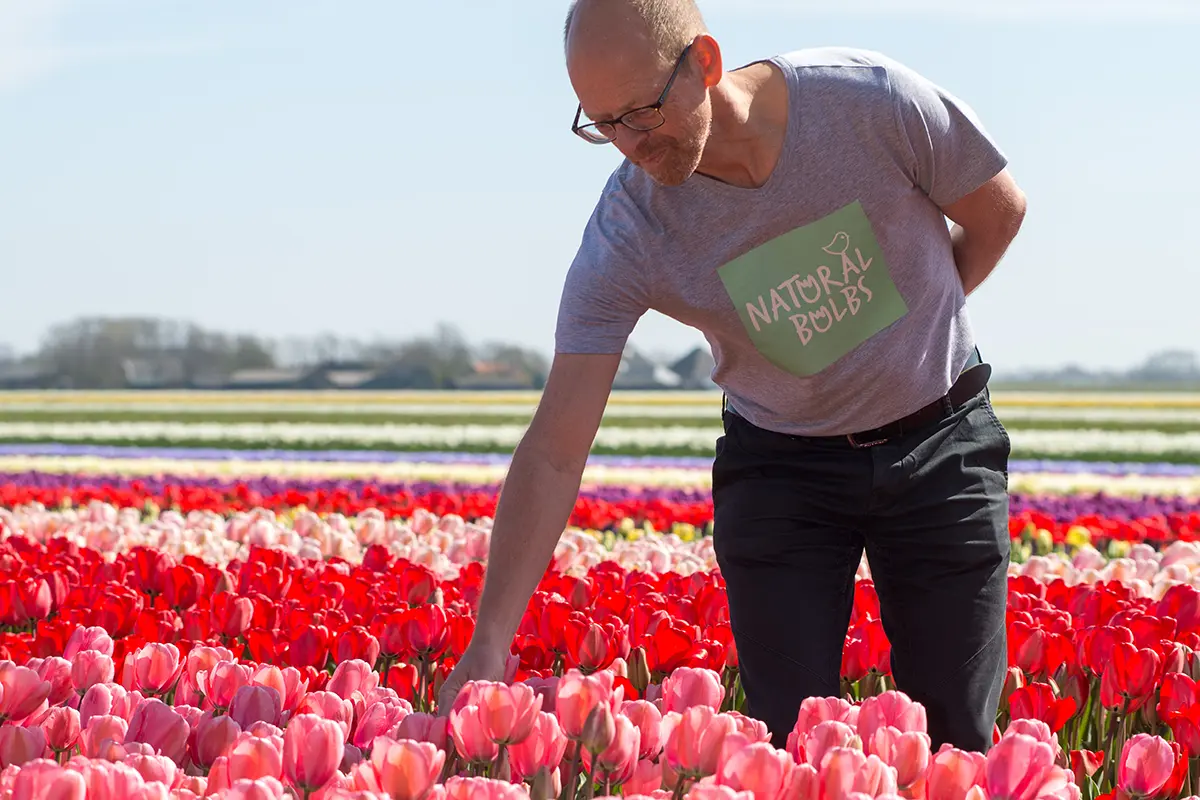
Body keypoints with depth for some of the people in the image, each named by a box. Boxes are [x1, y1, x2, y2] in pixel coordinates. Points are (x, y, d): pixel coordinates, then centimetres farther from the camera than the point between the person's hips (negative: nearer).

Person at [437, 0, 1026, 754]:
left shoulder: (872, 100, -24)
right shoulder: (625, 239, -23)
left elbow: (1000, 212, -4)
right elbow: (554, 451, -23)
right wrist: (489, 644, -30)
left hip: (940, 443, 0)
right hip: (782, 462, 0)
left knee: (959, 742, -1)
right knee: (790, 744, -6)